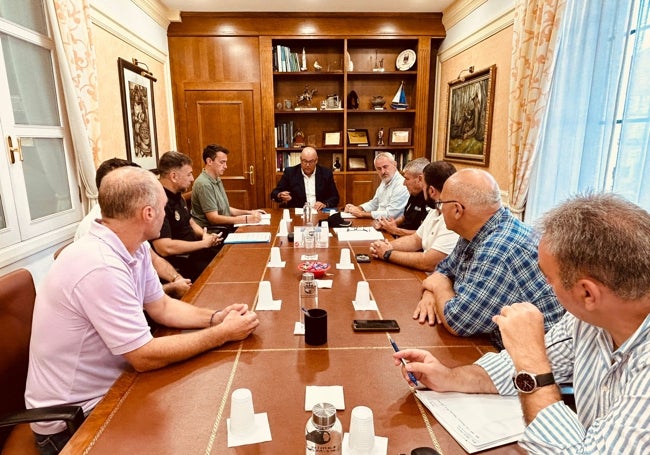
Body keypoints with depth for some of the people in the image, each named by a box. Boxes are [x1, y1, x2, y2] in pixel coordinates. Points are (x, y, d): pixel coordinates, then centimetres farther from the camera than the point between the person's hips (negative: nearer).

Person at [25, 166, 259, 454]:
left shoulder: (134, 247, -4)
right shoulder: (102, 267, -32)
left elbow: (161, 307, 6)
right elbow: (145, 357, -28)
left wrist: (215, 317, -9)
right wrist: (223, 334, -21)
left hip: (106, 388, 8)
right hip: (71, 417, -7)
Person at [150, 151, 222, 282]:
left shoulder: (177, 196, 11)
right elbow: (165, 248, -28)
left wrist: (207, 236, 2)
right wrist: (204, 243, -17)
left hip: (194, 251, 10)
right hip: (179, 263, -10)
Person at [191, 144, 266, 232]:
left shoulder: (217, 180, 15)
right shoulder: (204, 184, -16)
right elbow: (213, 218, -20)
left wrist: (249, 212, 9)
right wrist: (246, 219, -23)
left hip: (224, 227, 9)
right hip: (213, 232, -9)